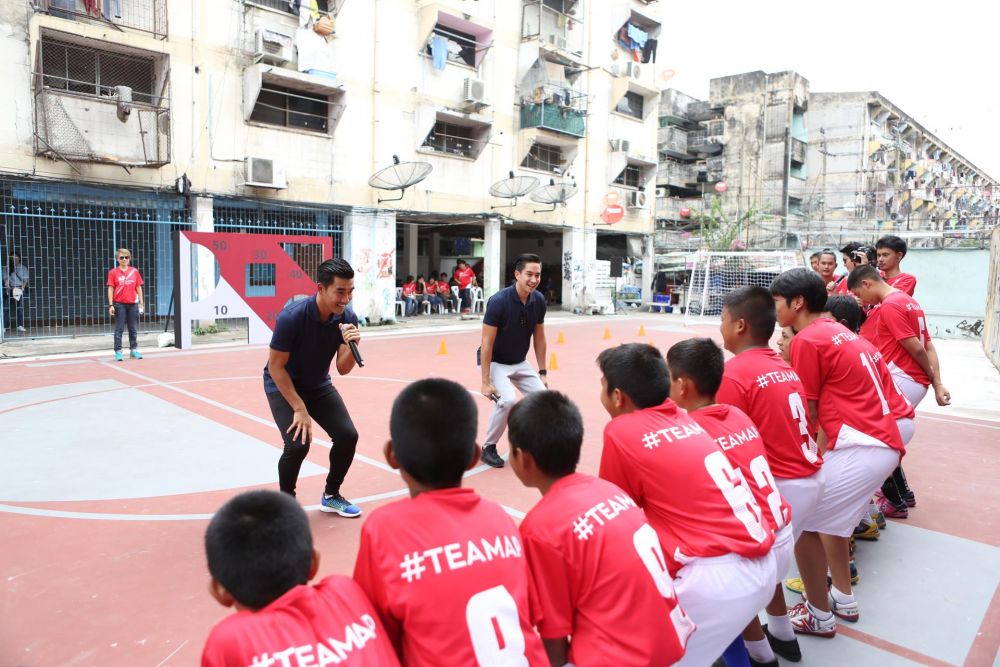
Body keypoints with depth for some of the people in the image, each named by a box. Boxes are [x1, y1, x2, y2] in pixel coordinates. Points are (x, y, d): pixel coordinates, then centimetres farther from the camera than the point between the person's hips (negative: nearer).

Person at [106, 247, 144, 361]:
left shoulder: (134, 271, 7)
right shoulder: (113, 272, 0)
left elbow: (139, 288, 10)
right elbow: (110, 289, -2)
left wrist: (141, 302, 5)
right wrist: (111, 305, -7)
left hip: (133, 304, 3)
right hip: (119, 304, -3)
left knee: (133, 329, 9)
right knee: (119, 329, 0)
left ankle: (134, 350, 17)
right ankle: (118, 352, 4)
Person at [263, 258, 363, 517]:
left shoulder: (348, 318, -16)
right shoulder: (292, 316, -30)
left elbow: (343, 369, -11)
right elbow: (276, 366, -22)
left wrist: (351, 346, -33)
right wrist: (300, 409, -22)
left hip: (318, 385, 5)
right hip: (282, 385, -5)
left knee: (347, 435, -8)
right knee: (298, 444, -21)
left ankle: (331, 495, 16)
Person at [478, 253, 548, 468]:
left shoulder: (539, 301, -8)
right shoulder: (498, 301, -26)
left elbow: (539, 338, 3)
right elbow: (487, 342, -24)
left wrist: (542, 372, 3)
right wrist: (485, 382, -24)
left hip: (520, 363, 6)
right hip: (495, 362, -6)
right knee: (507, 399, -26)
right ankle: (488, 447, -4)